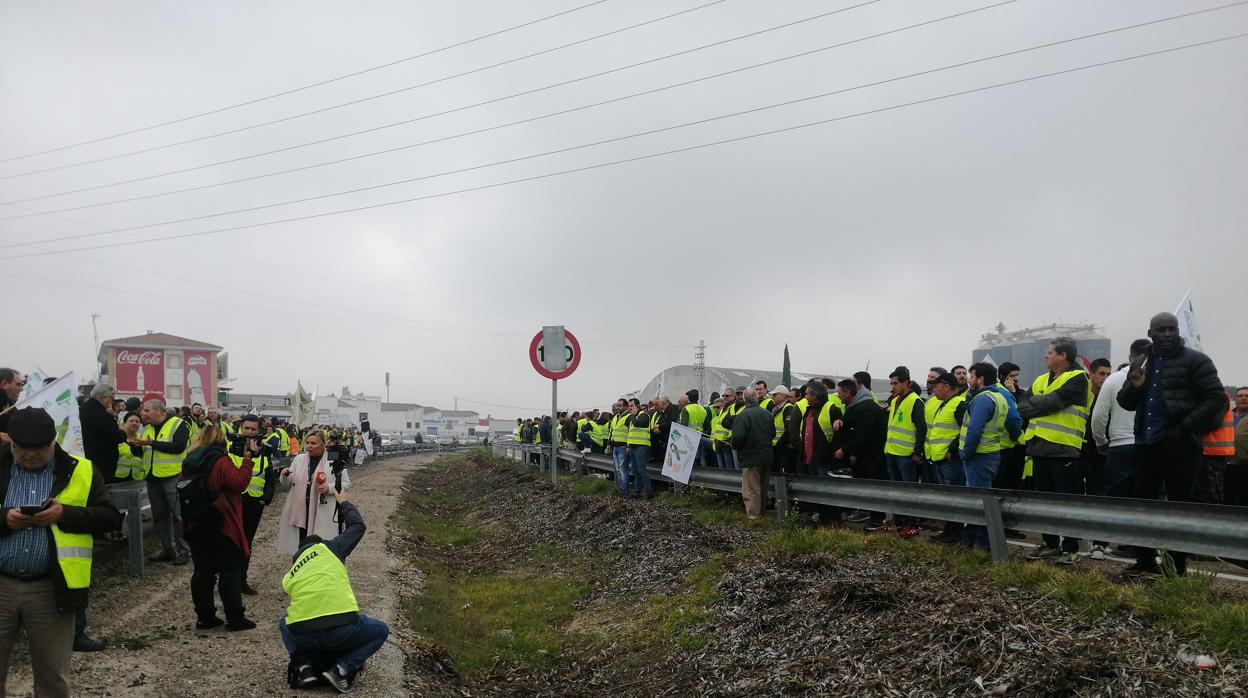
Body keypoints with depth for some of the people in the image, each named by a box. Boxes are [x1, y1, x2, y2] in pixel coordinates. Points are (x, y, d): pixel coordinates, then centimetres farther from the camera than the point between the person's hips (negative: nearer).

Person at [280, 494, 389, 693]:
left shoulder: (289, 577, 27)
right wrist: (344, 503, 50)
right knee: (380, 631, 27)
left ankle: (303, 666, 14)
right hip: (341, 627, -3)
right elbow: (358, 526, 32)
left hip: (302, 634, 4)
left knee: (285, 623, 40)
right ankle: (341, 669, 4)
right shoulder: (327, 548, 17)